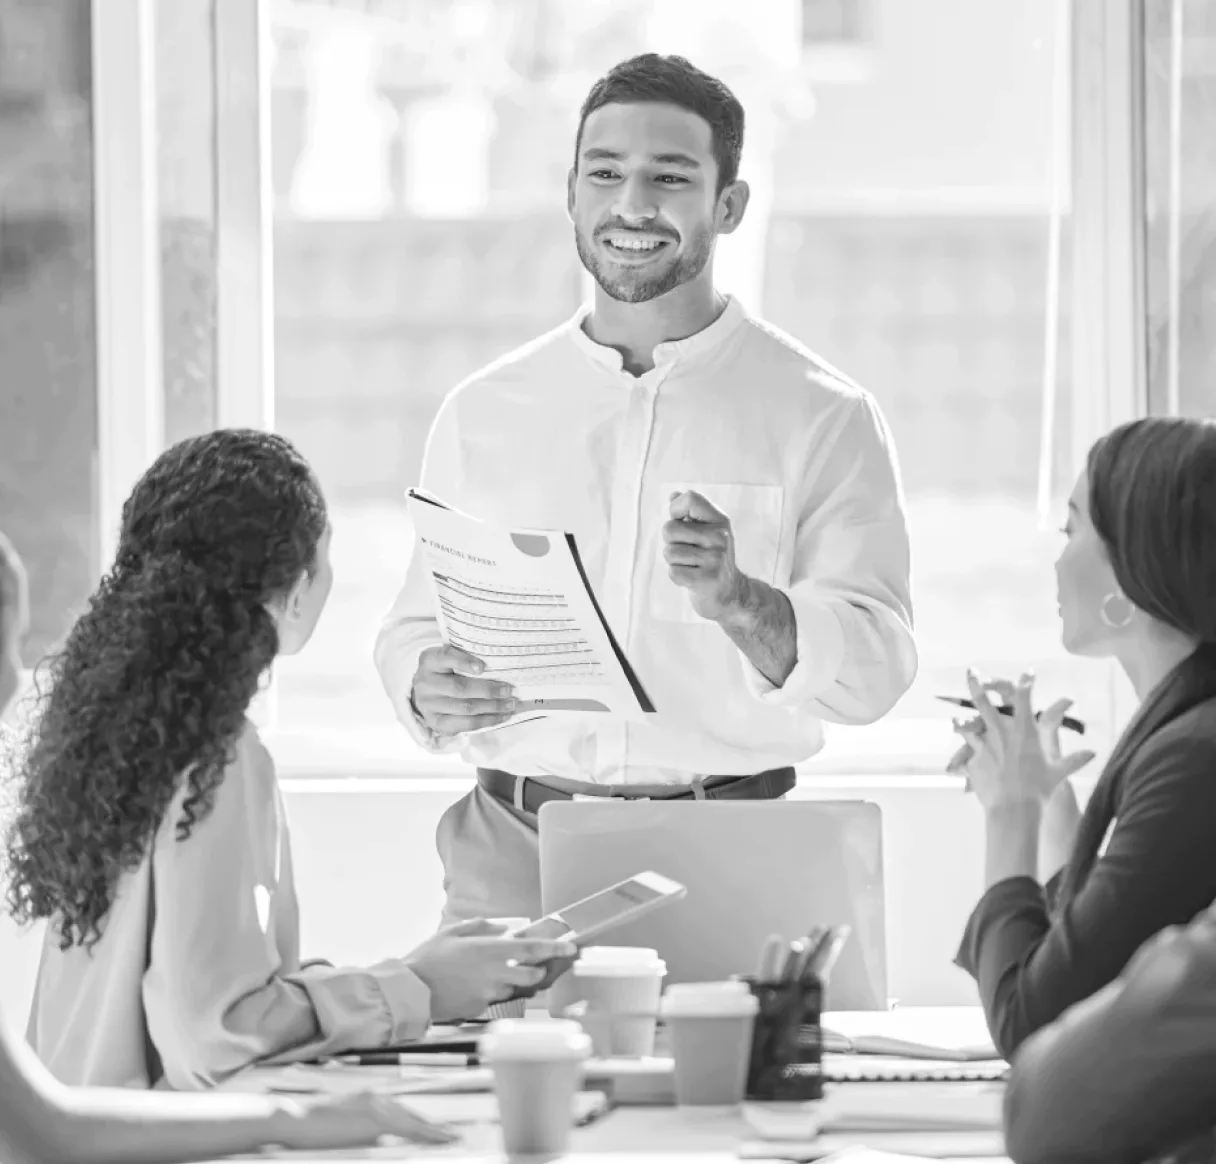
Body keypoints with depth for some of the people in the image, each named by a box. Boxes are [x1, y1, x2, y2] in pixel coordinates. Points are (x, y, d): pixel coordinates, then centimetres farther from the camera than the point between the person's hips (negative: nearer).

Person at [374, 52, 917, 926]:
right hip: (513, 854, 2)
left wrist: (739, 602, -21)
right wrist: (428, 689, -7)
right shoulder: (483, 412, 12)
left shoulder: (822, 417, 3)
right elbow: (416, 626, 16)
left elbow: (875, 671, -4)